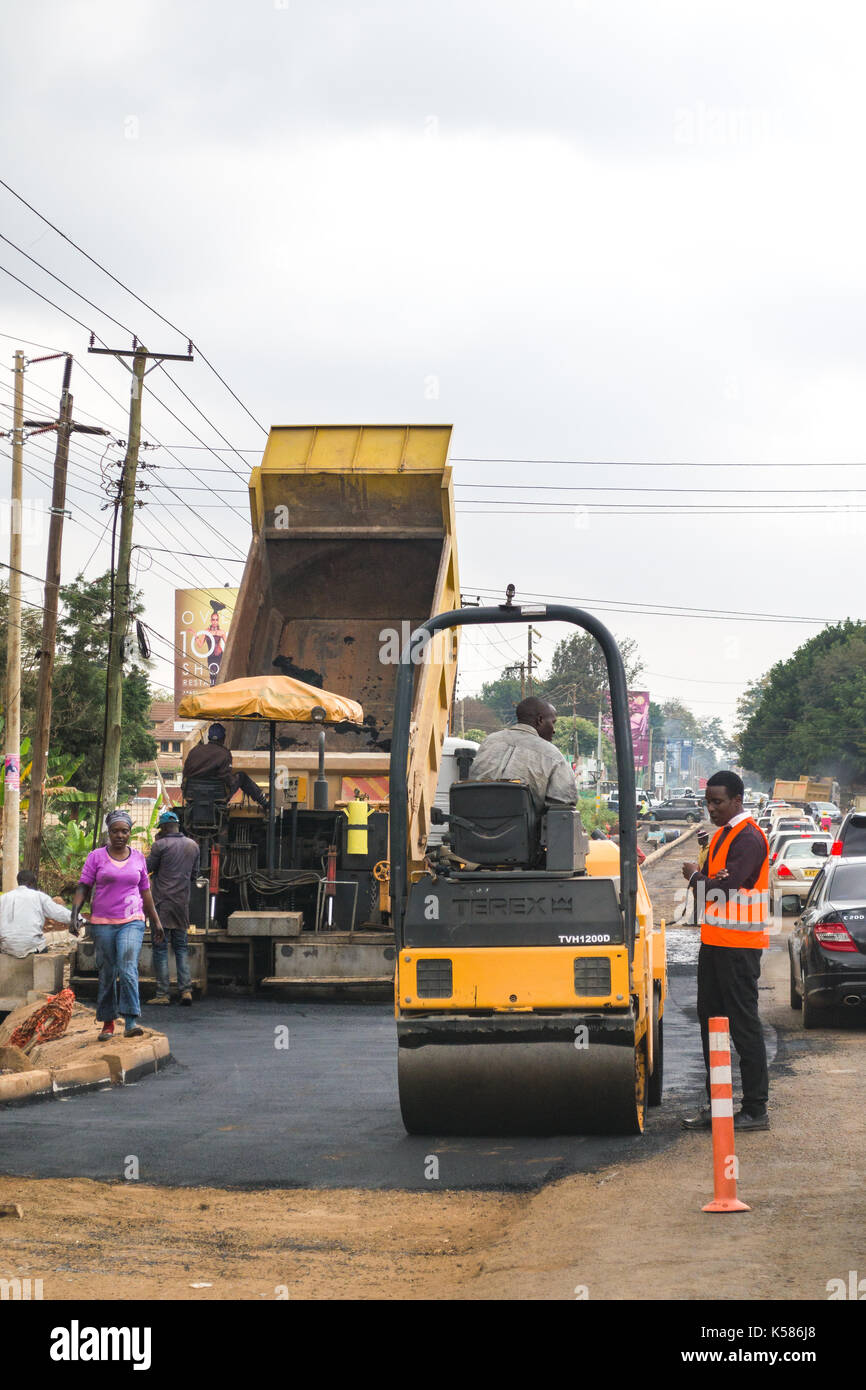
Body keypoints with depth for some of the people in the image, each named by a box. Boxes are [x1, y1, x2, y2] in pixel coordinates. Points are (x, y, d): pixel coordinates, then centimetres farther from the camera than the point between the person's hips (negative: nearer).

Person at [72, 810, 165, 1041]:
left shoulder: (138, 857, 9)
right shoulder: (96, 857, 3)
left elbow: (145, 891, 17)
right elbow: (83, 887, 1)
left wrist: (155, 921, 17)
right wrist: (75, 914, -13)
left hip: (132, 922, 0)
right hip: (103, 923, 0)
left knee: (128, 969, -17)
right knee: (107, 974, 4)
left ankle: (132, 1022, -23)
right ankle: (108, 1023, 16)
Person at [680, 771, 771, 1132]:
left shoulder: (748, 838, -15)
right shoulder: (722, 835, 16)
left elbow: (721, 889, -22)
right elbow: (708, 885, 14)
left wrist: (696, 876, -3)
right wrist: (702, 879, -9)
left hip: (738, 946, -10)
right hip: (714, 940, 10)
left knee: (744, 1025, -6)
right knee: (710, 1020, 11)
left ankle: (755, 1110, -1)